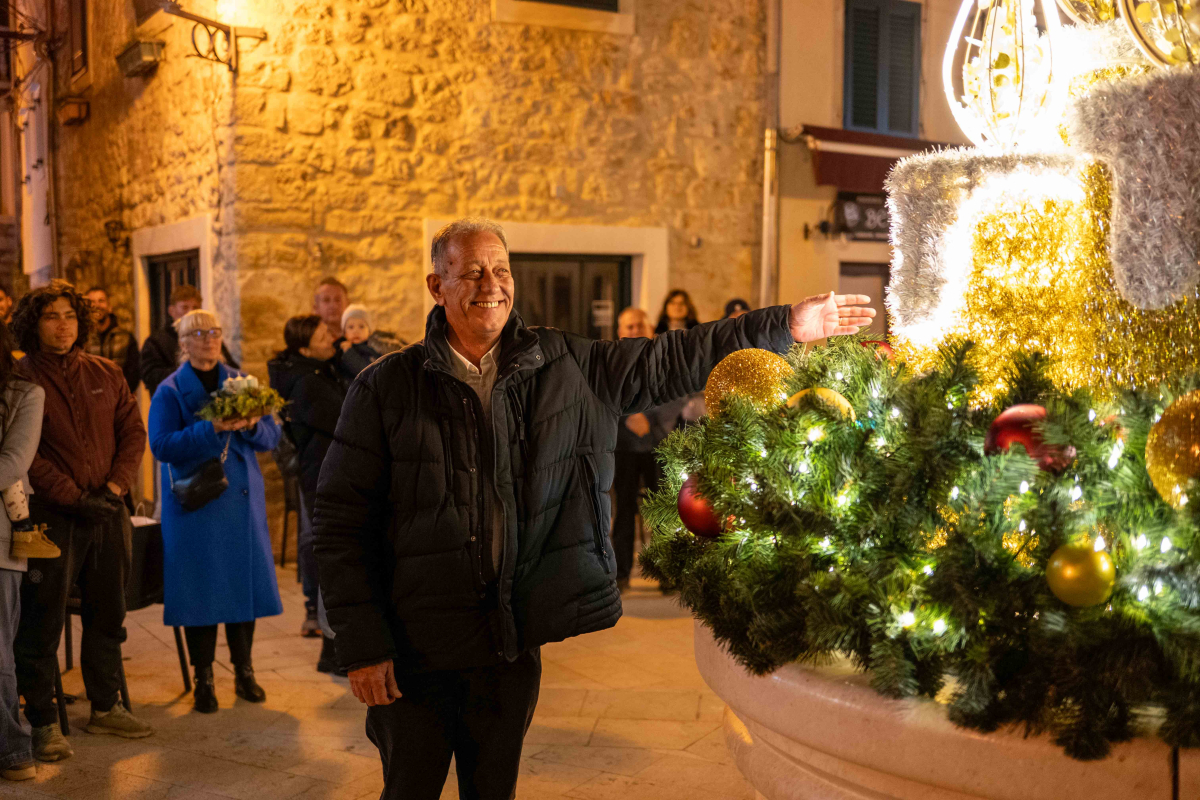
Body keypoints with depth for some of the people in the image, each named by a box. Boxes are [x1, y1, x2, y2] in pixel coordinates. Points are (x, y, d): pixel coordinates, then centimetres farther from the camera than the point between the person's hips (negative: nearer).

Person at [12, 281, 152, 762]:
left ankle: (104, 707, 26)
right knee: (42, 620, 0)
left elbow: (133, 432, 7)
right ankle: (42, 722, 10)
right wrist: (75, 497, -16)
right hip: (51, 515, -5)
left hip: (107, 511, 5)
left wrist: (115, 487, -6)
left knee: (108, 615, 13)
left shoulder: (106, 374, 10)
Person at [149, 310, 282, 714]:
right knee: (201, 588, -1)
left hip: (241, 499, 3)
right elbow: (161, 445, -12)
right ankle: (203, 678, 11)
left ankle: (244, 672, 18)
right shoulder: (169, 391, 0)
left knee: (243, 582, 4)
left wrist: (252, 425, -16)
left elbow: (272, 435, 6)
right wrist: (211, 429, -23)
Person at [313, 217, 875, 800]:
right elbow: (340, 521, -7)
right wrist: (361, 644, -11)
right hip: (416, 647, -2)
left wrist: (787, 326, -2)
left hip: (512, 644, 3)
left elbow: (664, 363, 3)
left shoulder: (564, 366, 2)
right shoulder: (385, 388, -7)